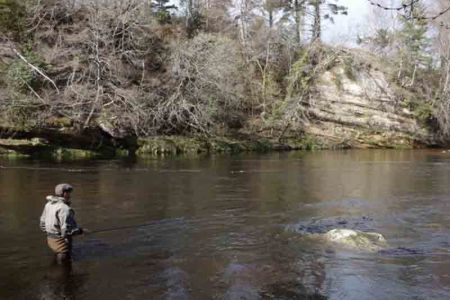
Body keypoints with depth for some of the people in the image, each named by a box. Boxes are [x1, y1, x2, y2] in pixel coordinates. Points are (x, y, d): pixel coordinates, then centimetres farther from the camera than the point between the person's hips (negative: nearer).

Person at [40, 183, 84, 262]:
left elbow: (43, 223, 12)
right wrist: (79, 230, -10)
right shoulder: (64, 208, -23)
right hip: (61, 240, -7)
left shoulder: (48, 204, 3)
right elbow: (66, 230, -25)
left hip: (50, 239, 8)